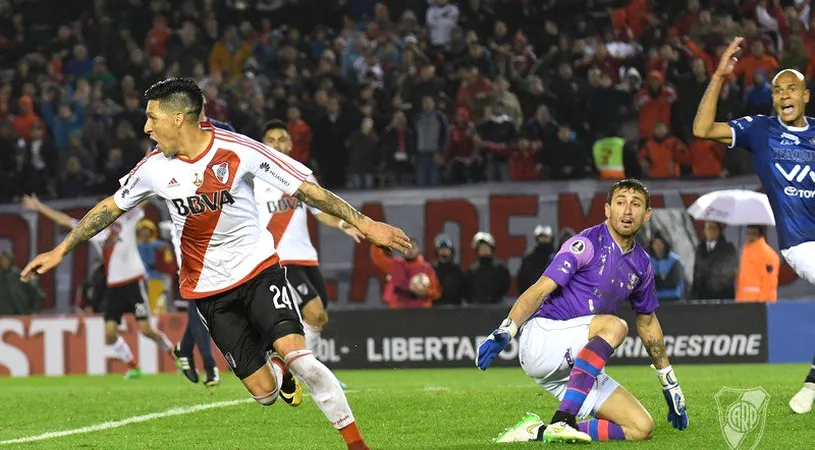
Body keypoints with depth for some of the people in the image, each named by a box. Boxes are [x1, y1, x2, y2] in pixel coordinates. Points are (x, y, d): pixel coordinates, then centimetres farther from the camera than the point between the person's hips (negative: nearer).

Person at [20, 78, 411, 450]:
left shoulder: (238, 151, -15)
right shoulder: (154, 168, -5)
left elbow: (306, 189, -12)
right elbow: (111, 207, 11)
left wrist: (363, 223, -15)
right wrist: (60, 250, 15)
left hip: (258, 267, -2)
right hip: (208, 289, 2)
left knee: (294, 353, -25)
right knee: (264, 392, -6)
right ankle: (279, 369, 33)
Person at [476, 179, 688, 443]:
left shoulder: (641, 263, 12)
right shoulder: (587, 244, -9)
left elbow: (647, 323, 25)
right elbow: (540, 290, -17)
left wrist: (670, 386, 28)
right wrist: (506, 331, -33)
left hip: (574, 367, 8)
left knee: (642, 428, -6)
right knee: (614, 325, -33)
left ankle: (540, 432, -12)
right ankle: (562, 420, -37)